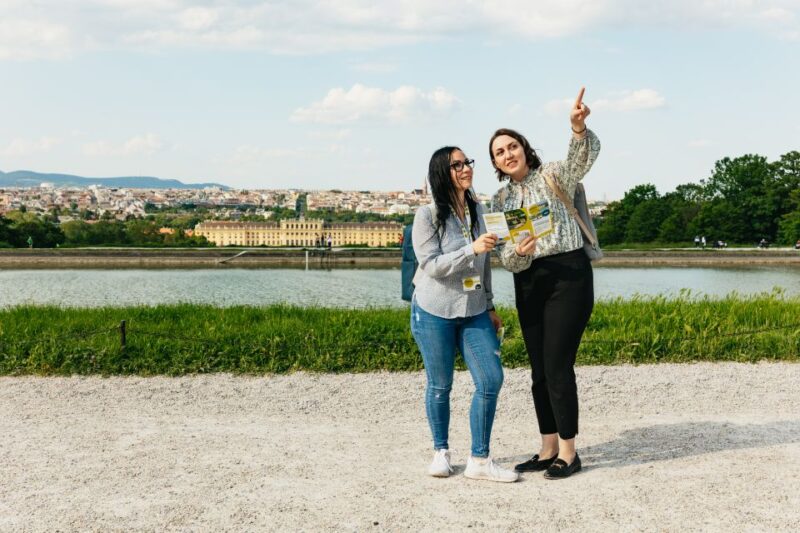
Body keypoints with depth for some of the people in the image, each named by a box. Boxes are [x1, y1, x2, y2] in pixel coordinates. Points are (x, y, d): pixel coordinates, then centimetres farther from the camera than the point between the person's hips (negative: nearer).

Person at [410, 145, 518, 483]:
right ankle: (440, 452, 24)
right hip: (434, 312, -5)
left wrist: (489, 306, 16)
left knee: (491, 379, -5)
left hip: (473, 311, 5)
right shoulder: (427, 215, -9)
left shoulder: (478, 210, 7)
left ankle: (479, 460, 4)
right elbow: (431, 266, -18)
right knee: (440, 385, 4)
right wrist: (472, 249, -28)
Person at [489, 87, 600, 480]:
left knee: (558, 366, -7)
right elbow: (505, 258, 6)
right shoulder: (499, 201, 12)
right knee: (539, 370, 10)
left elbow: (585, 156, -23)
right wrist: (518, 252, -18)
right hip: (527, 284, 6)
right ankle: (548, 450, 21)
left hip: (568, 274, -6)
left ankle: (568, 453, 5)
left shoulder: (553, 176, -1)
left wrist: (578, 127, -44)